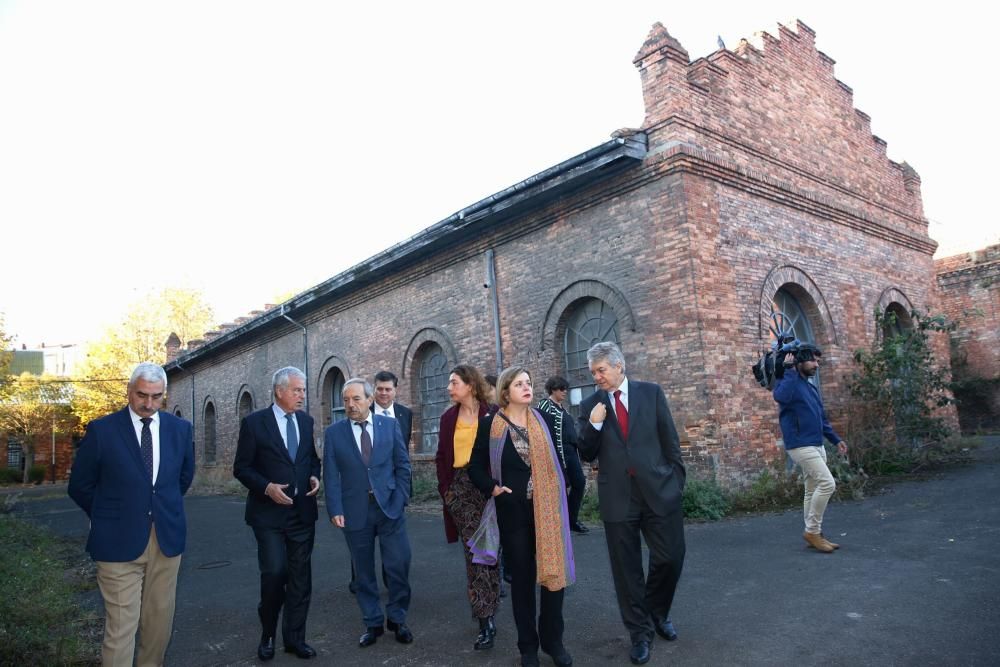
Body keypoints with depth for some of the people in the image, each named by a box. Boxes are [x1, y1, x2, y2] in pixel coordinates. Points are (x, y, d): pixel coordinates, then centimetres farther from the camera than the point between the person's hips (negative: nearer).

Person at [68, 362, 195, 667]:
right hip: (119, 541, -3)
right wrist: (109, 516, 9)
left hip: (167, 537, 3)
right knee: (121, 626, 0)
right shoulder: (101, 430, -6)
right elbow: (80, 486, 4)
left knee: (160, 620, 12)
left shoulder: (180, 429, 3)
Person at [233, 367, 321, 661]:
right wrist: (266, 487, -19)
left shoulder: (306, 421, 7)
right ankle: (267, 635, 19)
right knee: (274, 573, -7)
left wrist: (315, 476, -4)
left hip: (303, 511, 4)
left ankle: (295, 637, 24)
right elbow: (241, 468, -5)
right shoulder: (254, 422, -7)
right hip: (269, 512, -4)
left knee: (301, 577, 9)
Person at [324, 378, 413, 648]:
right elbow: (331, 475, -1)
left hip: (390, 507, 0)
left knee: (398, 565, 2)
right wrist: (335, 510, -9)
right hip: (355, 511, 0)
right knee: (364, 572, 11)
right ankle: (373, 623, 27)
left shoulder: (390, 425, 1)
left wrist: (400, 499, -4)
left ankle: (397, 619, 23)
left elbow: (402, 465, 3)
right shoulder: (334, 433, 0)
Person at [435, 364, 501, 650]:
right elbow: (442, 457, 12)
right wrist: (444, 489, 4)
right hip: (459, 487, 2)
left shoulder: (491, 414, -2)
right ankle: (487, 618, 1)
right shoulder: (448, 418, 9)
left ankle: (485, 615, 20)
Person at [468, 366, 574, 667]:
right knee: (521, 576, 10)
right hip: (512, 511, -1)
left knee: (553, 571, 4)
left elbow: (558, 458, 10)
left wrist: (560, 490, 0)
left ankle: (553, 640, 23)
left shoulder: (544, 419, 3)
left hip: (547, 508, 2)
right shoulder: (490, 425, -4)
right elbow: (476, 468, 2)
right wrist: (494, 488, -14)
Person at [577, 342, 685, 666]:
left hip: (659, 489, 0)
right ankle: (639, 631, 26)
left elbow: (669, 439, 5)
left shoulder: (651, 392, 2)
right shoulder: (590, 405, 3)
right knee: (627, 568, 7)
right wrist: (594, 424, -14)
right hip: (618, 497, 0)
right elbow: (586, 455, 2)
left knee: (671, 558, 6)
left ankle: (657, 612, 35)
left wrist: (677, 479, 3)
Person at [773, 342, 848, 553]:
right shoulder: (790, 383, -11)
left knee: (813, 490, 12)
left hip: (817, 446, 10)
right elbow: (779, 396, -37)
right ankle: (812, 531, -4)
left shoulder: (812, 388, 17)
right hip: (801, 446, -10)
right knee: (827, 483, -15)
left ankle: (814, 533, 20)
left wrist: (835, 439, 22)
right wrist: (788, 369, -27)